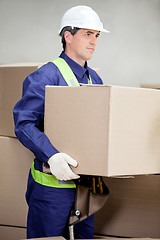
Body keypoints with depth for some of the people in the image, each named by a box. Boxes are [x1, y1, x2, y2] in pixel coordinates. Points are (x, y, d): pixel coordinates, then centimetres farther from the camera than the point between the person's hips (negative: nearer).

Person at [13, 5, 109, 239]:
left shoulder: (95, 79, 15)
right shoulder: (46, 76, -10)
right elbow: (24, 124, -18)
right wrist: (51, 156, -32)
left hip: (86, 181, 7)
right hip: (53, 183, -7)